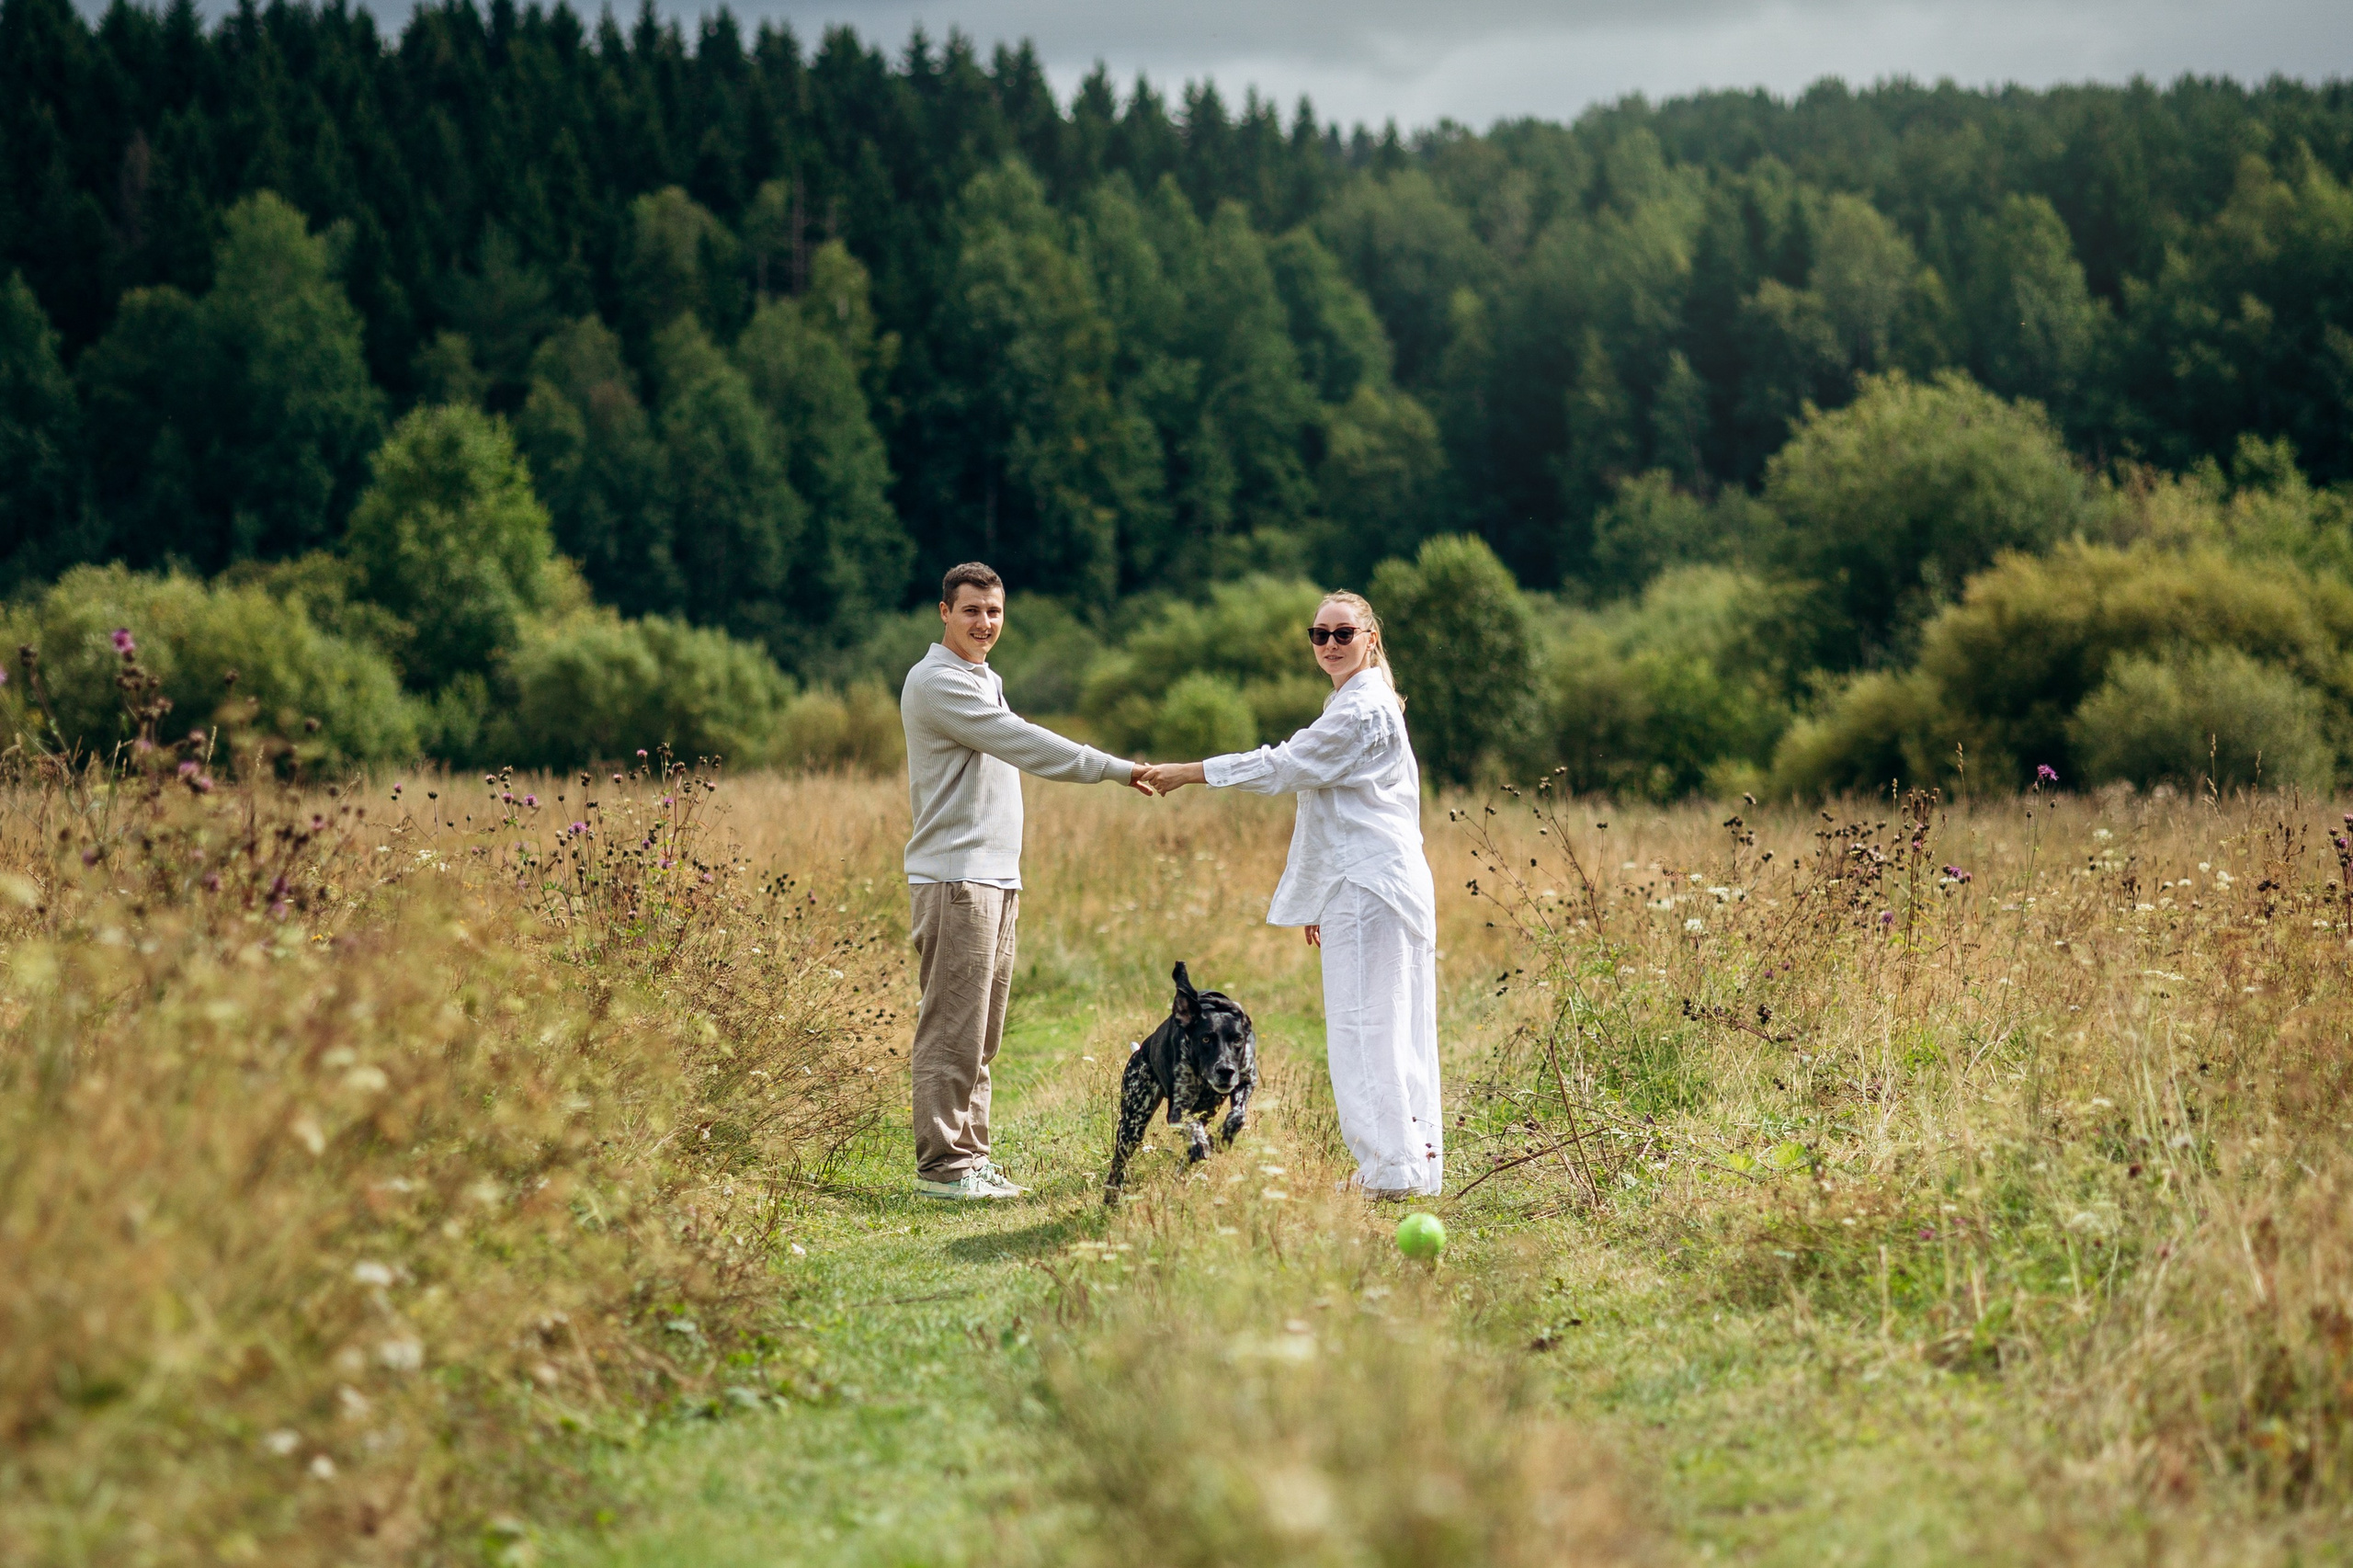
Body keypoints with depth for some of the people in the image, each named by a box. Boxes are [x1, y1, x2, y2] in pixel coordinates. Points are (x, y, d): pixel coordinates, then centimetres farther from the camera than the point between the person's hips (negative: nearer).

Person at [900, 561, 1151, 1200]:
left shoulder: (985, 679, 21)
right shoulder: (936, 681, -11)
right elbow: (1021, 742, -18)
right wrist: (1118, 769, -19)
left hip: (996, 877, 10)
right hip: (955, 878, -10)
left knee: (981, 1033, 11)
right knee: (953, 1028, -8)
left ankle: (971, 1156, 15)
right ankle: (942, 1165, -6)